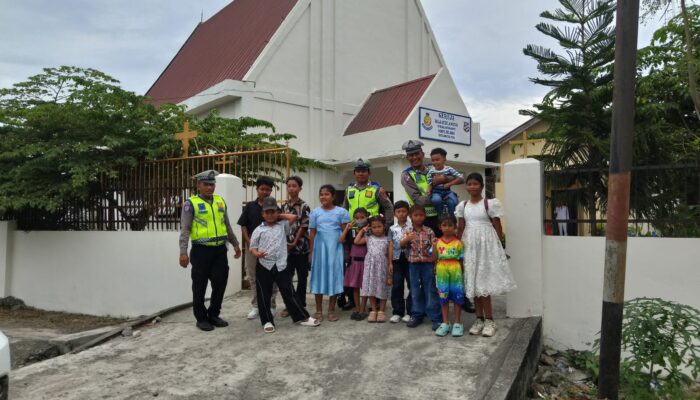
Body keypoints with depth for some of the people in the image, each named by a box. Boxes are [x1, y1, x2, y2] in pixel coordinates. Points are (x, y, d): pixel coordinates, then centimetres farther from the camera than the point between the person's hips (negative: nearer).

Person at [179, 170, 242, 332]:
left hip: (220, 250, 5)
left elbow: (227, 225, 21)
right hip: (201, 251, -5)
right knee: (200, 286, 5)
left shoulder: (220, 201, 12)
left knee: (220, 283, 7)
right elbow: (185, 229, -8)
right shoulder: (191, 203, -4)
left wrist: (235, 244, 21)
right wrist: (183, 252, -16)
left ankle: (213, 315, 24)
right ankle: (201, 318, 19)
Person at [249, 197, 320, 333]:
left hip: (280, 265, 0)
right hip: (263, 266, 0)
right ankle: (267, 321, 18)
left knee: (289, 293, 4)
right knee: (264, 295, 6)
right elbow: (252, 247, 4)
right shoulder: (258, 230, 6)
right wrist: (256, 254, -17)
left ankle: (302, 317, 13)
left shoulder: (283, 226, 10)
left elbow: (293, 217, 2)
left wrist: (279, 216, 9)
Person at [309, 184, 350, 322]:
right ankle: (319, 310, 14)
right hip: (319, 247, 1)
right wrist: (310, 251, 7)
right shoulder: (315, 212, 6)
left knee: (334, 276, 2)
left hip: (335, 248, -1)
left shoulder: (341, 212, 1)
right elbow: (312, 233, 9)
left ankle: (331, 310, 14)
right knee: (319, 275, 4)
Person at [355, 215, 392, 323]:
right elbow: (356, 241, 2)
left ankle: (381, 311, 15)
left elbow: (390, 254, 0)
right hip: (370, 266, 2)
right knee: (371, 288, 4)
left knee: (382, 288, 4)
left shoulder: (388, 240, 2)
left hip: (382, 266, -1)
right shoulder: (368, 238, 8)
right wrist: (362, 230, 6)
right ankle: (373, 311, 16)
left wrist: (390, 265, -8)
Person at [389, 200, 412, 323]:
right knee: (397, 286, 5)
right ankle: (397, 312, 14)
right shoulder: (392, 229, 8)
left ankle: (409, 312, 13)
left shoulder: (412, 226, 0)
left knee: (412, 285, 2)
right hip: (397, 259, 2)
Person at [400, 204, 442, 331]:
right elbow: (401, 244, -8)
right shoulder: (408, 232, 4)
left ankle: (436, 317, 8)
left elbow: (434, 249, 0)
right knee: (415, 291, 10)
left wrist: (435, 264, -5)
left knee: (431, 291, 2)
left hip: (427, 264, -2)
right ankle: (417, 315, 21)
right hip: (413, 264, 2)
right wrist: (407, 239, -29)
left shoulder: (429, 232, -1)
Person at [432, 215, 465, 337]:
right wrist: (434, 247, -12)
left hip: (455, 273, -2)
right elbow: (434, 258, 1)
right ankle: (445, 323, 22)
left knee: (457, 297, 5)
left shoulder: (458, 243, -3)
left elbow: (461, 260, -1)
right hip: (441, 273, 2)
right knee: (443, 297, 10)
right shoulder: (437, 242, 3)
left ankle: (457, 323, 18)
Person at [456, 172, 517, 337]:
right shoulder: (462, 206, 7)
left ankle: (489, 320, 5)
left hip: (486, 244, -4)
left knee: (483, 281, -5)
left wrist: (498, 246, -6)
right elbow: (461, 228, 10)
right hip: (470, 246, 4)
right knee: (474, 282, 7)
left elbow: (497, 227, -3)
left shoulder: (490, 203, -5)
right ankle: (480, 319, 16)